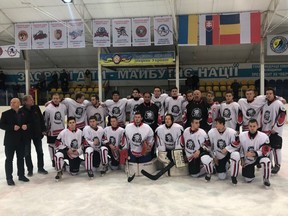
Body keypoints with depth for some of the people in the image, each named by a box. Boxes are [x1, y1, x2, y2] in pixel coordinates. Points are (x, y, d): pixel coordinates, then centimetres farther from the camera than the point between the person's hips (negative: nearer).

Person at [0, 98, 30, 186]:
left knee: (21, 158, 14)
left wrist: (26, 126, -11)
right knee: (9, 159, 3)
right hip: (10, 140, -3)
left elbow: (29, 123, 12)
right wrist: (12, 127, -21)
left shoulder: (24, 113, 4)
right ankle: (9, 178, 10)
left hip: (21, 139, 3)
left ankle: (21, 175, 26)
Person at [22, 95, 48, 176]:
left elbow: (41, 119, 2)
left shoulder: (36, 108, -4)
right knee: (27, 153, 8)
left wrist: (43, 129, 1)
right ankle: (30, 170, 22)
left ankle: (40, 168, 26)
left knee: (40, 151, 11)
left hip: (37, 133, 3)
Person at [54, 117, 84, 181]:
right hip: (65, 151, -2)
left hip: (75, 153, 2)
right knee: (58, 155, -38)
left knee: (74, 172, 1)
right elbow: (57, 143, -11)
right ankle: (59, 172, -13)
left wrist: (78, 151, -13)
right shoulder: (63, 132, -13)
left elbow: (83, 144, 2)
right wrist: (67, 150, -18)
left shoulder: (80, 132, -4)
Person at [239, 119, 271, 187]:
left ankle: (266, 179, -11)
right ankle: (251, 169, 33)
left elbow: (266, 151, -23)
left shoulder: (263, 136, -20)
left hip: (259, 157, -2)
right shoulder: (241, 136, -13)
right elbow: (240, 148, 2)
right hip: (247, 160, 2)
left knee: (265, 160, -38)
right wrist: (242, 159, -1)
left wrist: (254, 154, -36)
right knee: (248, 179, -2)